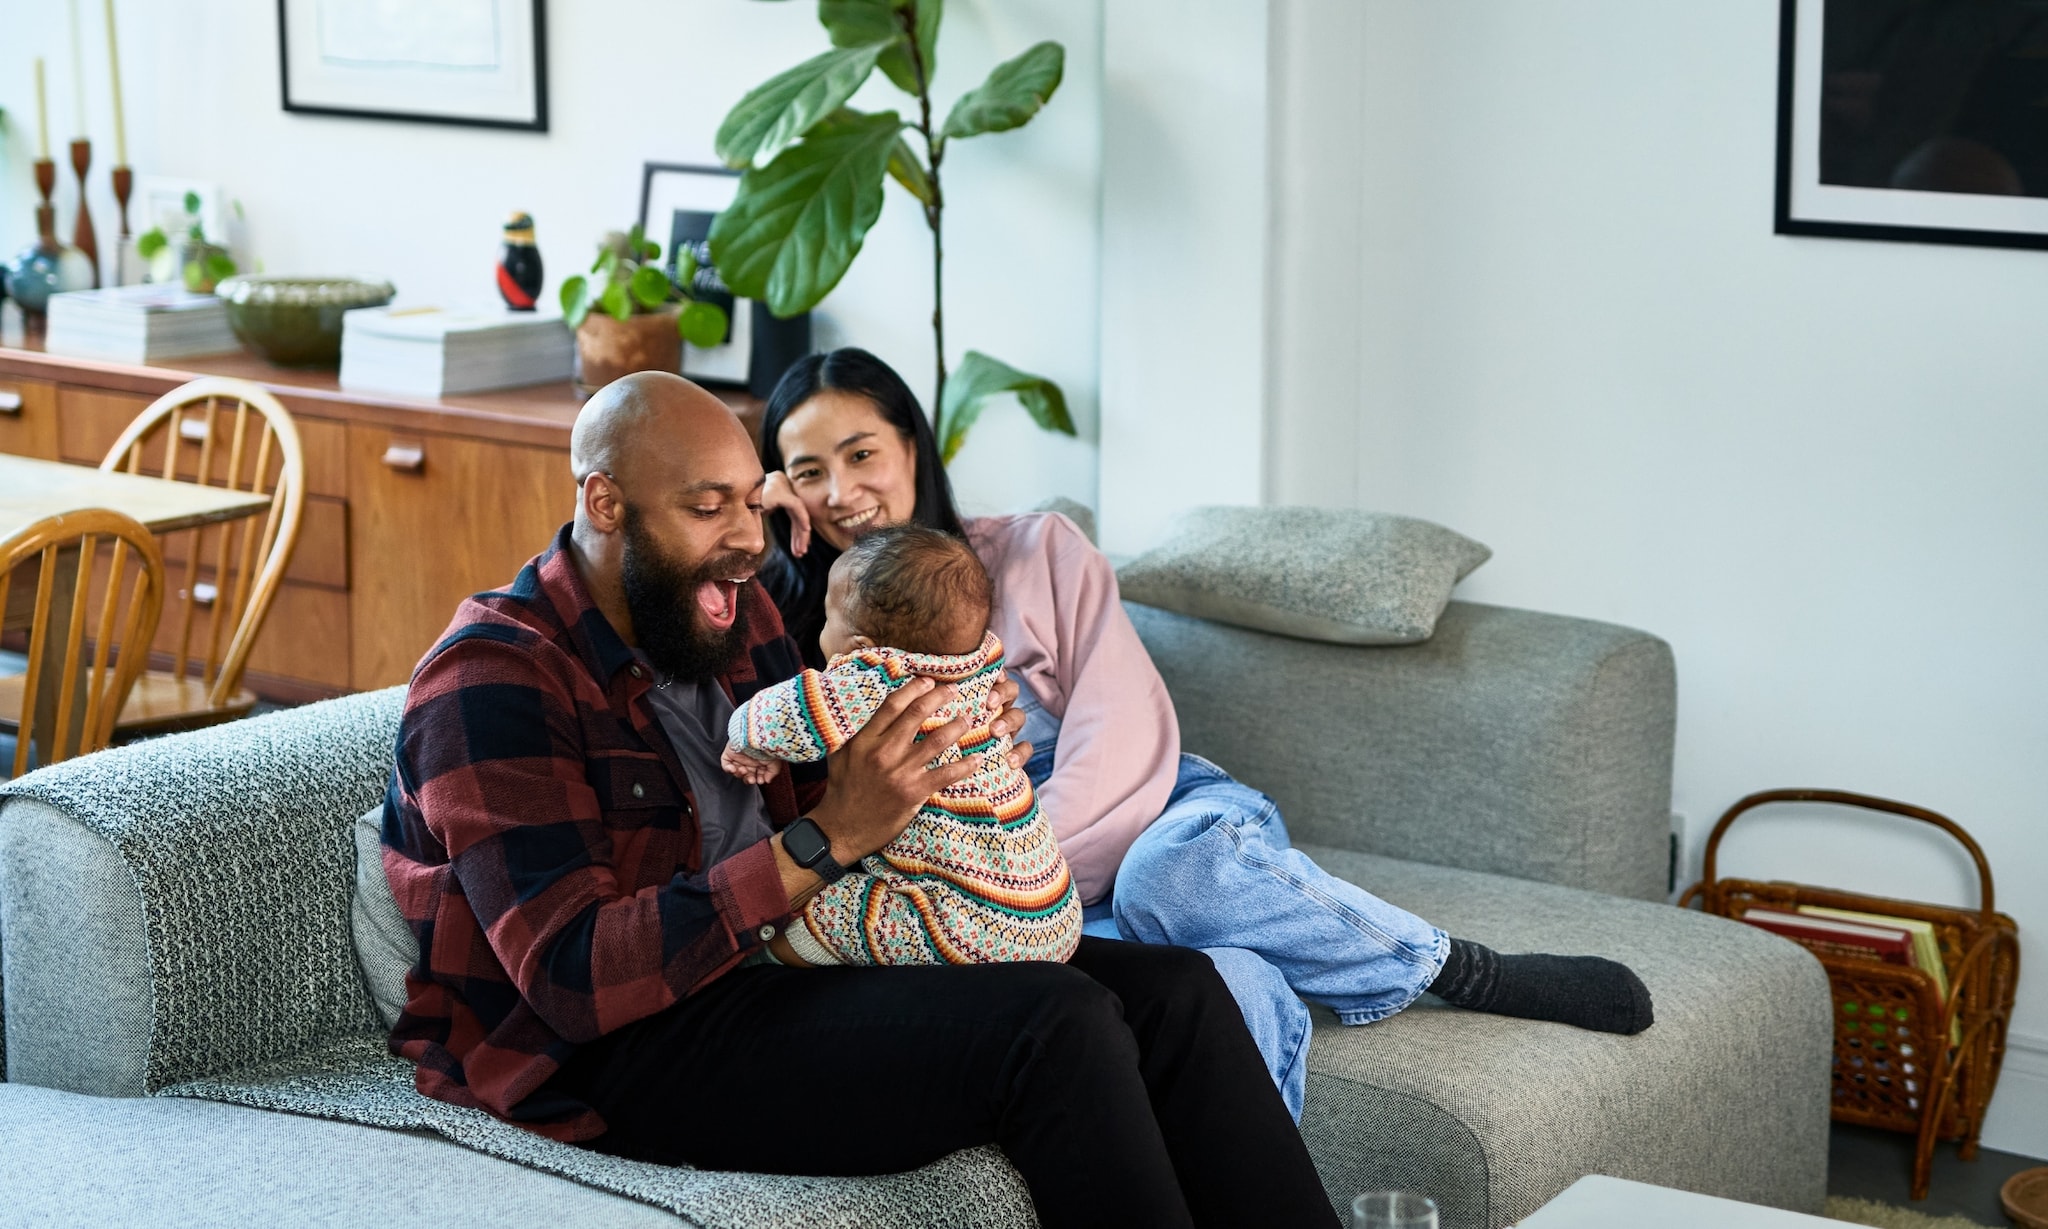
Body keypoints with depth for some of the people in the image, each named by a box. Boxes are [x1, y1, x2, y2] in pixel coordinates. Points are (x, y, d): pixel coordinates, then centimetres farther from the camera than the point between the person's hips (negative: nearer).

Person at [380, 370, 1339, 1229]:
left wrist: (954, 755, -4)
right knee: (1059, 1024, -25)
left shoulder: (735, 612, 13)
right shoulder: (493, 682, -13)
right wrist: (825, 841, -26)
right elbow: (575, 976, -22)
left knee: (1174, 992, -8)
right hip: (612, 1061, -8)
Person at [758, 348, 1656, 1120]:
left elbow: (1120, 753, -7)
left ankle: (1462, 972, -23)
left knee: (1165, 875, -39)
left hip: (1174, 817, 0)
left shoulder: (1034, 552, 3)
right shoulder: (804, 629, 11)